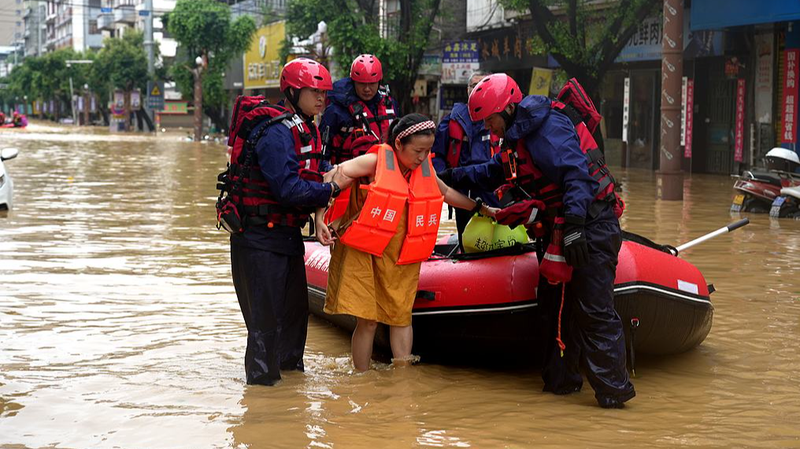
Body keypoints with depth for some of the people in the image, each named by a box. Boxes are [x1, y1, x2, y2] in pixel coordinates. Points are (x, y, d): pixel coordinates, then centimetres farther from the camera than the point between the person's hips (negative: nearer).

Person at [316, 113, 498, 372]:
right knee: (368, 319, -3)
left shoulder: (425, 169, 6)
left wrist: (483, 209, 28)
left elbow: (446, 193, 25)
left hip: (402, 258, 5)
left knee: (401, 316, 6)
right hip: (365, 253, -5)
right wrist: (319, 219, -24)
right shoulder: (375, 162, -11)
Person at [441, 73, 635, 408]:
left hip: (589, 226, -11)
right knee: (557, 303, 15)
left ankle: (613, 390, -10)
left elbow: (576, 174, -27)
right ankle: (561, 379, 24)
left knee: (593, 310, -12)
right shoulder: (518, 133, 16)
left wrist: (573, 228, -35)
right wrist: (452, 177, 31)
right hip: (562, 226, 11)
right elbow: (495, 171, 34)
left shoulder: (546, 126, -16)